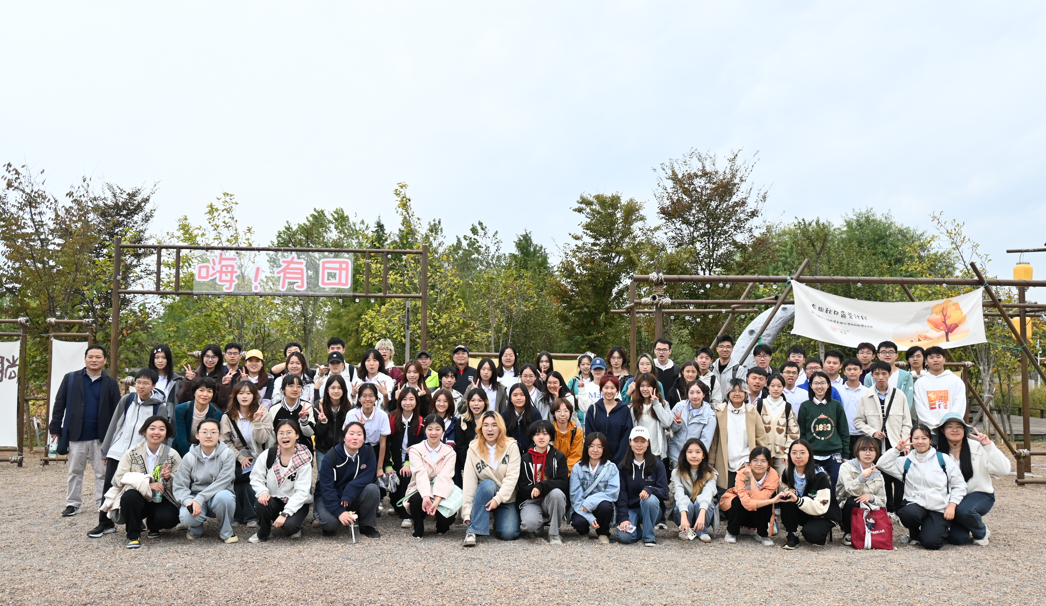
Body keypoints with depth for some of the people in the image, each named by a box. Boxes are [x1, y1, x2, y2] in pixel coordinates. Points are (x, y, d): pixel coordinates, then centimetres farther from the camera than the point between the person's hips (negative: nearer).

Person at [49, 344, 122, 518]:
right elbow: (59, 404, 4)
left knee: (102, 472, 6)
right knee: (74, 471, 10)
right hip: (76, 435, 0)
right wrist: (55, 428, -1)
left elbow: (117, 411, 3)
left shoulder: (111, 383, 3)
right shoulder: (71, 379, 3)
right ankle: (73, 503, 21)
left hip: (101, 437, 0)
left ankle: (103, 504, 14)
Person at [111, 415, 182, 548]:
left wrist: (168, 478, -23)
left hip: (161, 502, 1)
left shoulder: (173, 455, -2)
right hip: (138, 500, -1)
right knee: (130, 495, -34)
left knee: (170, 518, -29)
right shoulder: (132, 453, -3)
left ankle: (152, 526, 11)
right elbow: (118, 480, -9)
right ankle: (133, 535, -10)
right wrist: (147, 484, -20)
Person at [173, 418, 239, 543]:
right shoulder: (189, 457, -3)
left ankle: (226, 532, -7)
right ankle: (196, 530, 10)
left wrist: (200, 499, -29)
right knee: (186, 517, -31)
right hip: (196, 498, 1)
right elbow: (179, 487, -7)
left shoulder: (228, 454, -8)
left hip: (218, 495, -1)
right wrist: (189, 501, -28)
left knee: (223, 496, -36)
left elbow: (222, 482, -18)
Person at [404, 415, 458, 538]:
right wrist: (426, 497, -38)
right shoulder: (415, 450, -3)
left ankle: (442, 527, 13)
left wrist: (437, 500, -33)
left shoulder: (450, 452, 0)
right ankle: (418, 529, -5)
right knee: (417, 499, -36)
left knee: (447, 517, -28)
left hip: (442, 492, 1)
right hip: (420, 490, -1)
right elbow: (421, 475, -20)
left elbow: (444, 477, -16)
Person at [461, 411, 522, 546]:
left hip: (506, 499, 0)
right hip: (483, 495, 0)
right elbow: (469, 481, -9)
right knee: (488, 484, -34)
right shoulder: (474, 449, -3)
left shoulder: (511, 446, -5)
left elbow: (512, 477, -13)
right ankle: (472, 531, -30)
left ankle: (498, 519, 14)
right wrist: (467, 513, -17)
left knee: (508, 533, -21)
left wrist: (498, 499, -27)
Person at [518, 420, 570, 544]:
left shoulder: (559, 457, 5)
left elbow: (563, 483, -9)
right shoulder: (525, 459, 7)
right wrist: (534, 491, -19)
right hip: (531, 500, 0)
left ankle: (554, 534, -18)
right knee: (530, 523, -33)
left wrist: (541, 487, -23)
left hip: (552, 500, 0)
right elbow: (523, 488, 2)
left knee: (556, 493, -36)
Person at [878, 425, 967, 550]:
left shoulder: (944, 459, 8)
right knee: (907, 513, -36)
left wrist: (952, 505, -4)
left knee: (931, 542, -21)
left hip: (939, 508, -1)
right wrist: (897, 449, -9)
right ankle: (914, 535, 0)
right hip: (915, 504, 1)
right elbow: (883, 465, -2)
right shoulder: (906, 461, 12)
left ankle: (941, 529, 17)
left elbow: (959, 485, 8)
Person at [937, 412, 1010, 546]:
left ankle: (981, 533, -2)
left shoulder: (977, 447, -10)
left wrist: (989, 446, -27)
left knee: (964, 509, -36)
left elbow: (1004, 470, -20)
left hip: (980, 495, -2)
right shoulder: (939, 453, -2)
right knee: (957, 538, -17)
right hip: (954, 499, 2)